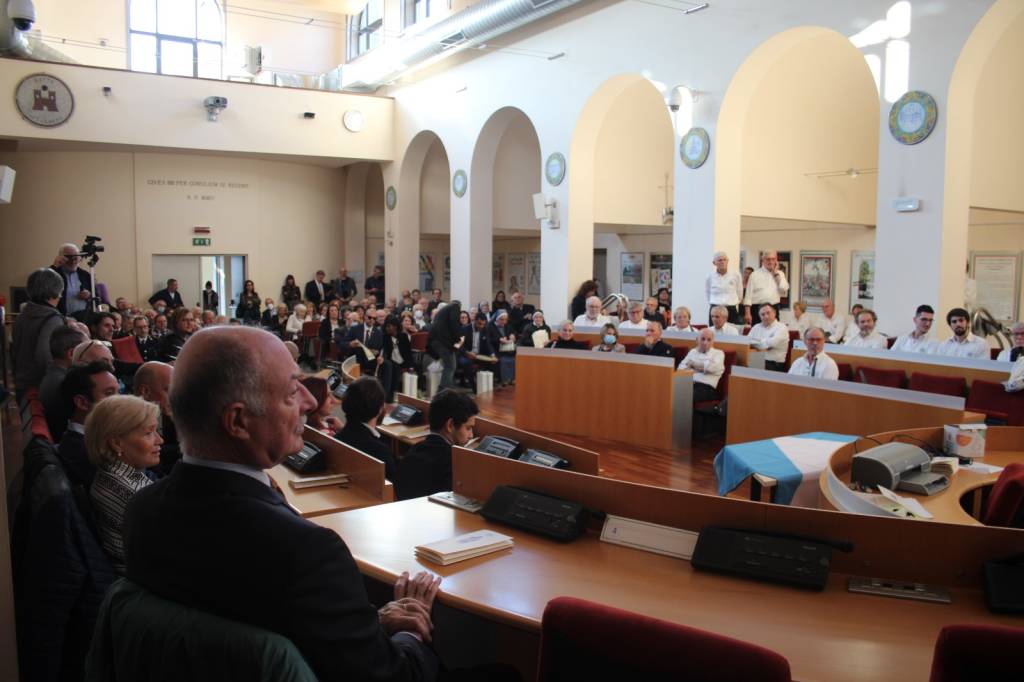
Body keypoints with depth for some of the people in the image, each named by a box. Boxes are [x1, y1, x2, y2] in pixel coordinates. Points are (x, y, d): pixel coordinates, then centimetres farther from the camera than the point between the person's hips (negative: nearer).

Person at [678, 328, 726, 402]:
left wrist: (692, 363, 6)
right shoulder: (693, 351, 25)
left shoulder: (718, 353, 15)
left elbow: (711, 367, -5)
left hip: (706, 387, -3)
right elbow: (681, 367, 13)